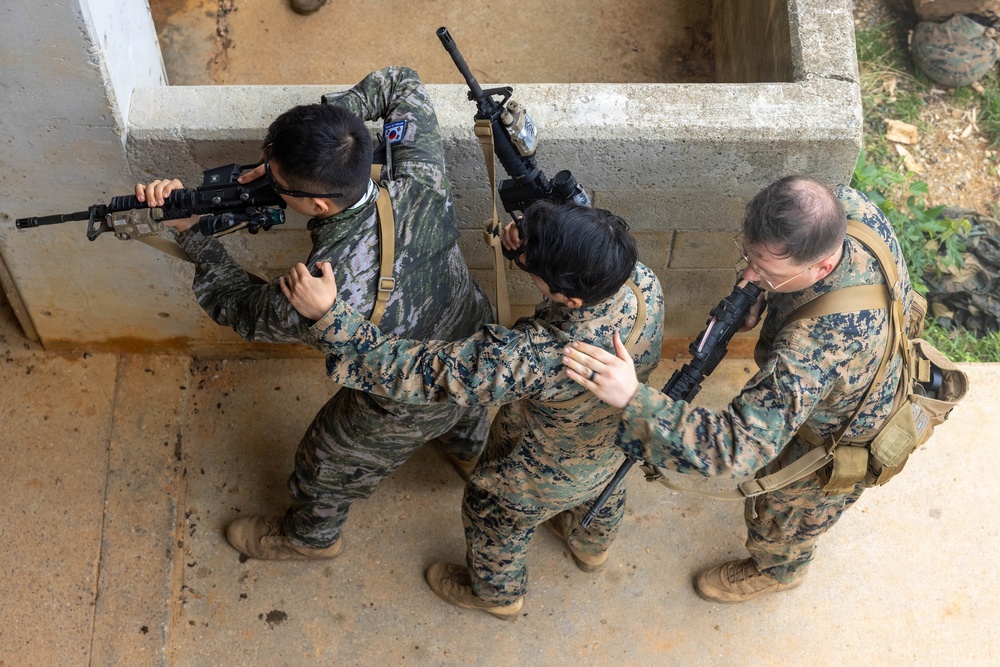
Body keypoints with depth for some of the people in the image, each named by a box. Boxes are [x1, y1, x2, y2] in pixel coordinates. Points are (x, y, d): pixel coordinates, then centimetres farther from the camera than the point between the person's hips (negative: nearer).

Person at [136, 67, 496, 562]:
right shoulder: (421, 181, -32)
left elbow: (238, 308, -18)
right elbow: (399, 83, -12)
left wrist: (188, 231, -14)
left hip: (407, 412, -4)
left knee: (327, 466, 28)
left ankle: (310, 536, 60)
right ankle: (470, 448, 77)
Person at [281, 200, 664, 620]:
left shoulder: (540, 357, -51)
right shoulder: (645, 283, -32)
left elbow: (425, 372, -46)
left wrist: (328, 315, -45)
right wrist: (533, 244, -25)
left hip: (547, 477, -5)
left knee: (491, 512, 27)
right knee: (603, 492, 38)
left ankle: (497, 594, 58)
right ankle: (592, 548, 72)